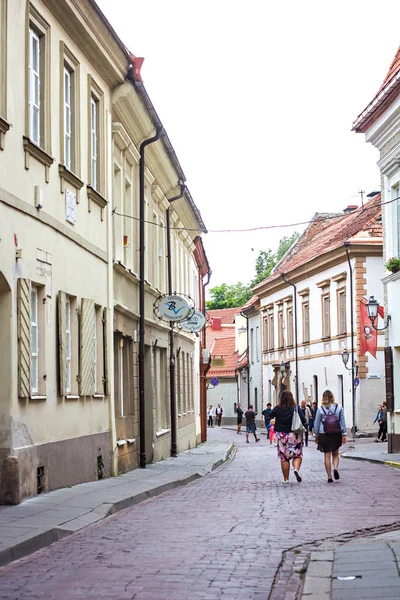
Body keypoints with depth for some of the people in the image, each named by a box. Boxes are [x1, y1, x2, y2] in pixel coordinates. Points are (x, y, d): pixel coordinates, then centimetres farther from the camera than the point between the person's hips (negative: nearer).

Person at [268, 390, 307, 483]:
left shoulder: (278, 409, -5)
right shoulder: (296, 409, -8)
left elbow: (270, 415, 12)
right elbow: (303, 421, -11)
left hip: (281, 435, 1)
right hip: (294, 435, -1)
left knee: (284, 457, 8)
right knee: (298, 455, 10)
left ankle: (286, 479, 10)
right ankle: (296, 469, -17)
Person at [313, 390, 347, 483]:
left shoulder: (320, 409, -6)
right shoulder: (339, 408, -1)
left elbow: (317, 423, -1)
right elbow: (342, 422, 1)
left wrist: (316, 435, 9)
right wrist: (344, 434, 6)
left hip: (324, 435, -1)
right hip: (336, 434, 1)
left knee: (327, 456, 6)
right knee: (335, 454, 16)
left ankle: (329, 477, 5)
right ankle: (335, 468, -10)